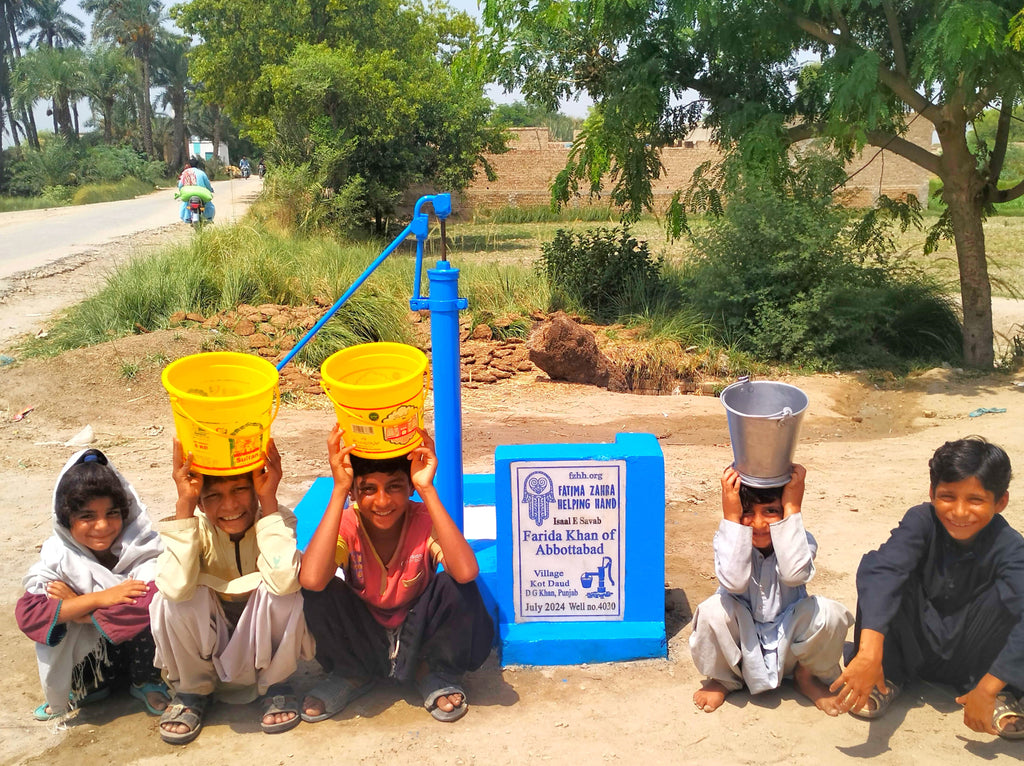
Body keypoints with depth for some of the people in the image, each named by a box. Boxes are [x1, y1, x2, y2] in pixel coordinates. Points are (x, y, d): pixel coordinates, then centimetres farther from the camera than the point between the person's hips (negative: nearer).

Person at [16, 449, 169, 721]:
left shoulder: (143, 546, -19)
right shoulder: (56, 554, -11)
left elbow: (155, 598, -37)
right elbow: (29, 611, -25)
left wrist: (77, 609, -28)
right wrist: (100, 599, -33)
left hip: (137, 649, -2)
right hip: (89, 659, 2)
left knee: (150, 607, -31)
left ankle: (145, 682, 0)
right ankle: (89, 687, 7)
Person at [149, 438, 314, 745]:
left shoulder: (278, 518, -19)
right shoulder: (197, 528, -17)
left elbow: (283, 580, -41)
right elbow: (176, 587, -38)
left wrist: (268, 500, -37)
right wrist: (184, 504, -36)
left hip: (266, 646, -1)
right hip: (208, 648, 1)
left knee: (284, 593, -32)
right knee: (169, 600, -28)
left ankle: (275, 686, -3)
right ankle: (191, 690, 1)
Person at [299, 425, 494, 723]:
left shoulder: (425, 520, -21)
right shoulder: (346, 525, -19)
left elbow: (466, 572, -43)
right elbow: (311, 579, -42)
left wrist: (428, 489, -43)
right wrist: (339, 489, -40)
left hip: (417, 633, -1)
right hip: (362, 638, 1)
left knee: (455, 587, -31)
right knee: (318, 593, -27)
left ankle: (435, 672, 0)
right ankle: (353, 673, 3)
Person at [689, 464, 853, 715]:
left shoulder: (799, 540, -15)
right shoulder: (729, 539, -16)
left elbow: (795, 574, -39)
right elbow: (734, 581, -37)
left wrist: (792, 509, -38)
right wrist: (731, 516, -40)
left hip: (789, 644, 1)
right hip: (743, 645, 0)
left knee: (829, 613, -28)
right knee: (713, 611, -31)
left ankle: (807, 677, 5)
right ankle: (722, 679, 2)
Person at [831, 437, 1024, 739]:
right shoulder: (921, 521, -21)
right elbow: (881, 570, -40)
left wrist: (987, 689, -44)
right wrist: (870, 652, -54)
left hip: (969, 655, 0)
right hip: (914, 644, 1)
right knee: (877, 570, -27)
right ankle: (888, 678, -9)